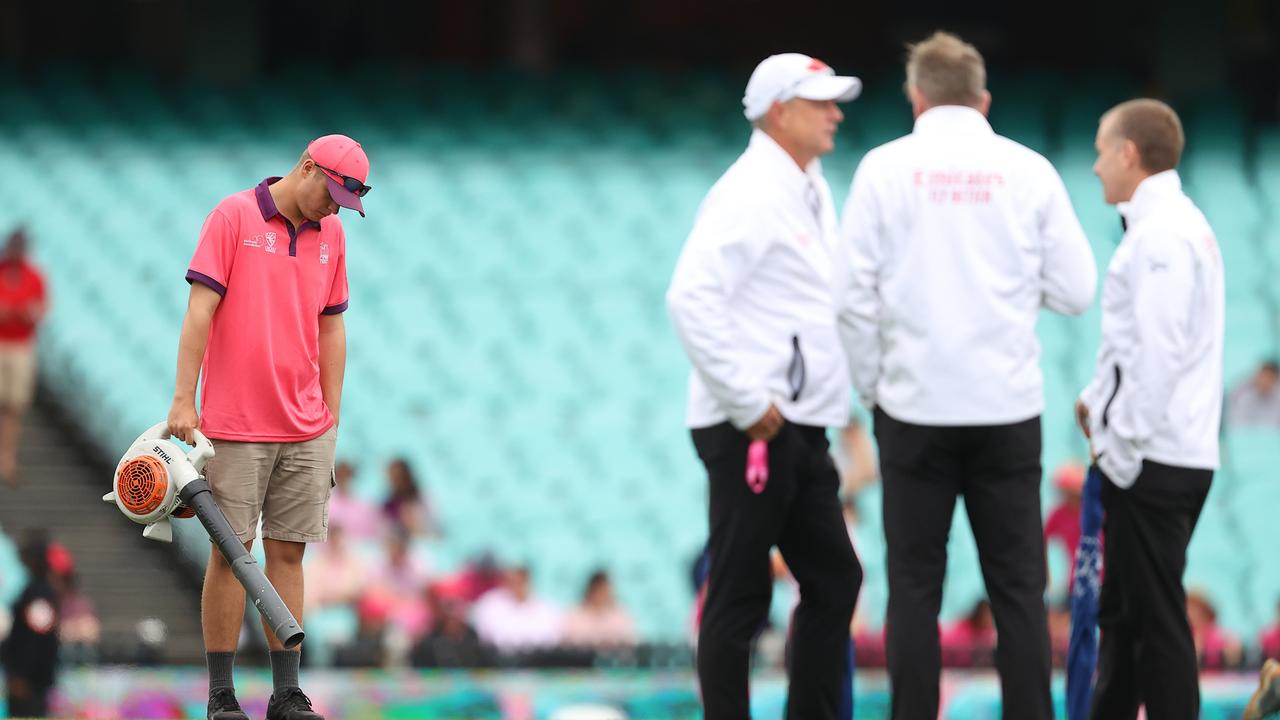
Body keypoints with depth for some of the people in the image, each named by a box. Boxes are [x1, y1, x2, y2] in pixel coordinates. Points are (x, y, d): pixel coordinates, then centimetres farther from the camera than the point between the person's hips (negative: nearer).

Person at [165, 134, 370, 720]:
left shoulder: (330, 234, 11)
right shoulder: (233, 217, -5)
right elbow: (200, 310, -9)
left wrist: (331, 416, 12)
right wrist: (183, 400, -14)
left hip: (306, 429, 5)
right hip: (235, 428, -5)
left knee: (288, 553, 4)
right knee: (230, 552, -2)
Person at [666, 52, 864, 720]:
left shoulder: (811, 193, 16)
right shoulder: (750, 192, -14)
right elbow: (691, 297, -23)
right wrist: (747, 401, -21)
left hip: (800, 430, 10)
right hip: (753, 432, -10)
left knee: (834, 580, 12)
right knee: (739, 596, -4)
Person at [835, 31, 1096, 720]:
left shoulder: (886, 167, -2)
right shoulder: (1028, 170, 0)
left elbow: (855, 294, -5)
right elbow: (1075, 290, 0)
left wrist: (871, 386, 8)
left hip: (916, 405, -1)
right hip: (1008, 405, 1)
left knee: (914, 584, 5)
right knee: (1016, 584, 5)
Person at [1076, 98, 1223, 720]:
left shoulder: (1162, 235, -16)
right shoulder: (1178, 224, 16)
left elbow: (1160, 353, -21)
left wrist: (1121, 447, -17)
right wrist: (1101, 401, 12)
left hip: (1151, 458, -10)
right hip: (1166, 455, 10)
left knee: (1157, 620, -5)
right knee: (1123, 614, 16)